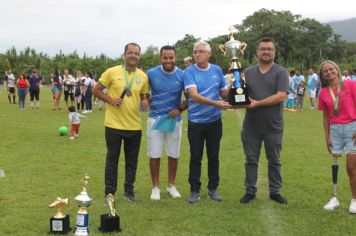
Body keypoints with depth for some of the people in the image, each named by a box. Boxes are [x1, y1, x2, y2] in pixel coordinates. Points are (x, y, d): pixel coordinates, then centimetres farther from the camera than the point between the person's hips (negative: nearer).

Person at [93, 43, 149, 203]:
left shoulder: (143, 76, 4)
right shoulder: (112, 72, -6)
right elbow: (97, 90, 0)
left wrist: (144, 102, -7)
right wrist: (110, 100, -14)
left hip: (134, 125, 3)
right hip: (114, 124, -3)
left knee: (132, 159, 12)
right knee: (112, 159, 6)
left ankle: (129, 190, 26)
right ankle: (109, 193, 16)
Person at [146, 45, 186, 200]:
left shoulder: (182, 75, -5)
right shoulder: (151, 73, -5)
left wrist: (180, 109, -13)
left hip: (174, 119, 1)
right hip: (155, 119, 0)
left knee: (173, 154, 11)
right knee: (154, 155, 3)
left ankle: (171, 185, 26)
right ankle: (156, 187, 17)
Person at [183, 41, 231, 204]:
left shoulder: (217, 70, 3)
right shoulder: (189, 72, -9)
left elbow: (224, 93, 9)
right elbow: (194, 95, -22)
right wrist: (215, 103, -32)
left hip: (214, 121, 3)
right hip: (195, 122, -3)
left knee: (214, 156, 10)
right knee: (195, 157, 5)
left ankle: (213, 189, 22)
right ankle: (194, 190, 16)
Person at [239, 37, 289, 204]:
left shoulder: (281, 72, -4)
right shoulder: (247, 72, 6)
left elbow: (281, 96, -16)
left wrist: (257, 103, -19)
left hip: (273, 127, -2)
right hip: (251, 126, 2)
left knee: (274, 161, 11)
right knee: (251, 160, 10)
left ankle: (275, 191, 24)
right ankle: (250, 191, 21)